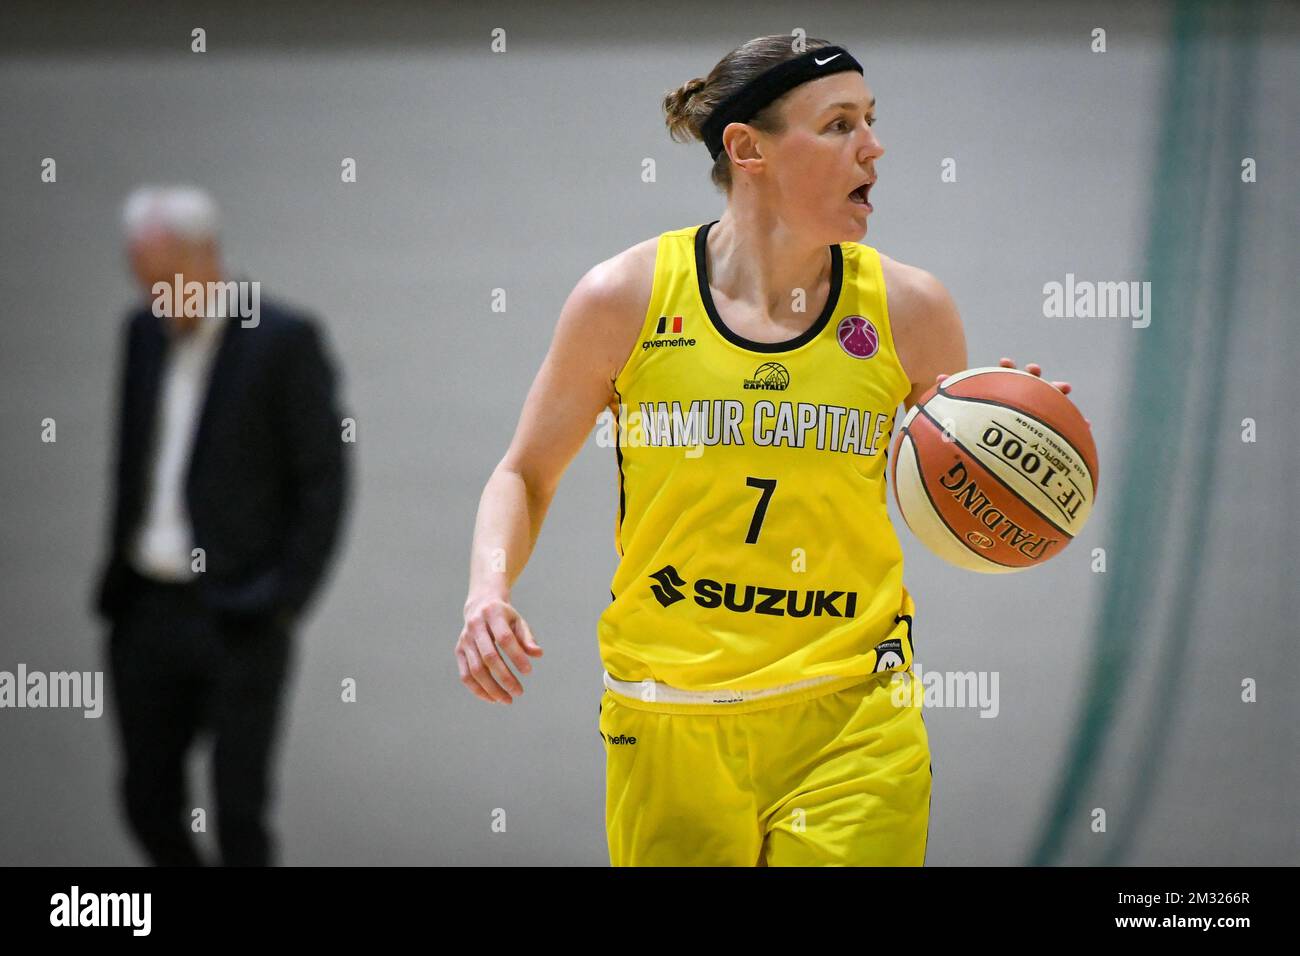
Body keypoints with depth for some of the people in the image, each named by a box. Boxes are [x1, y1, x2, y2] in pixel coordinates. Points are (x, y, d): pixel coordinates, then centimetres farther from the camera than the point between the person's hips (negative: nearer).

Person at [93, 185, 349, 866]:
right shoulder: (144, 331, 10)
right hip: (148, 611, 6)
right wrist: (114, 579, 14)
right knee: (148, 799, 9)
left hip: (238, 622, -6)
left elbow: (324, 481, -8)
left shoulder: (286, 342, -9)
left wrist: (287, 599, -13)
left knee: (237, 809, -6)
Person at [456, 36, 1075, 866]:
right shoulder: (627, 299, -3)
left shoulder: (908, 308, 1)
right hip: (668, 729, 0)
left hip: (853, 729, 0)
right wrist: (490, 587, -9)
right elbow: (527, 475, 9)